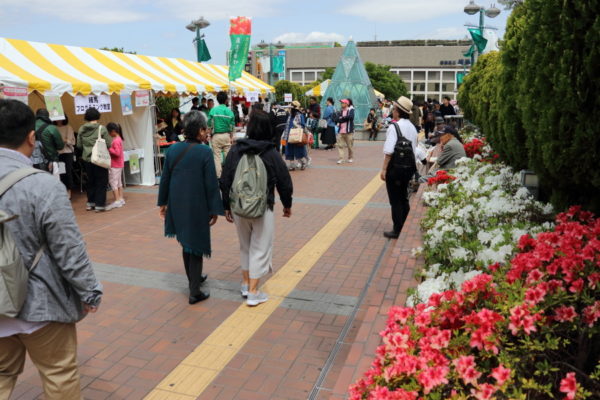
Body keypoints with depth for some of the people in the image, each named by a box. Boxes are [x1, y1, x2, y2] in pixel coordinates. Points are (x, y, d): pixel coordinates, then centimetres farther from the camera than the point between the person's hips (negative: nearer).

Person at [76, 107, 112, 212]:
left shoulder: (81, 129, -1)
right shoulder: (101, 128, -13)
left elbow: (79, 145, 4)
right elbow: (109, 144, -10)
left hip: (87, 159, 4)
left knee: (91, 181, 18)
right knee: (101, 182, 5)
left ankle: (90, 203, 25)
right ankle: (99, 205, 5)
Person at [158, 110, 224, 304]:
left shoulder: (173, 149, 0)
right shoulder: (204, 152, -15)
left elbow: (165, 179, 6)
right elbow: (211, 184, -14)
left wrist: (163, 202, 16)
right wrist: (215, 210, -7)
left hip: (177, 205, 5)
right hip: (197, 207, -5)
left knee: (187, 242, 22)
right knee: (196, 245, 5)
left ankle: (193, 278, 39)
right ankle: (195, 292, 7)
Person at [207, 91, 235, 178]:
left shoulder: (213, 110, -6)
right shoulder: (229, 111, -3)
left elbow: (209, 124, -4)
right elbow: (232, 126, 0)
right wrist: (231, 137, 10)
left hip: (216, 135, -1)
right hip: (226, 135, 1)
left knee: (217, 156, 3)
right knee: (227, 155, 9)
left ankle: (218, 175, 2)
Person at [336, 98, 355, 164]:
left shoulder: (351, 110, -3)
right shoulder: (341, 111, 14)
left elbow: (350, 116, -23)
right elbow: (338, 120, 5)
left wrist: (342, 118, -11)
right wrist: (345, 119, -14)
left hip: (348, 131, -5)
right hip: (341, 131, 5)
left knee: (350, 145, 4)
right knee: (340, 145, -2)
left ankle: (350, 158, 19)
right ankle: (341, 158, 1)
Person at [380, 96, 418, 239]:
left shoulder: (394, 126, -15)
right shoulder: (412, 127, 9)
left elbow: (389, 151, -20)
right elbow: (414, 149, 11)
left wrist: (384, 169, -15)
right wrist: (411, 166, 17)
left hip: (395, 166, -7)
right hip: (409, 167, 7)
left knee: (395, 200, 2)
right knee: (404, 198, 18)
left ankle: (397, 230, 8)